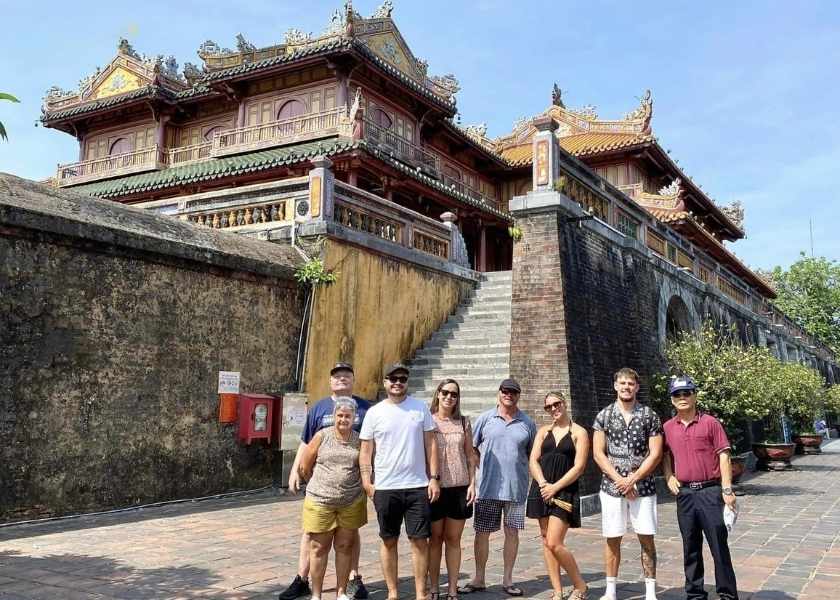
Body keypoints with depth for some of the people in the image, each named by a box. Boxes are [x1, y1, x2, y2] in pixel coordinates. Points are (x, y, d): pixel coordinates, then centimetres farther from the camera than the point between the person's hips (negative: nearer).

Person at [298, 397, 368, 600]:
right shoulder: (322, 436, -3)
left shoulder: (359, 440, 1)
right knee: (319, 548, 7)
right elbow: (304, 467, 4)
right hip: (320, 501, -1)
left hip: (351, 503, 1)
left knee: (345, 547, 9)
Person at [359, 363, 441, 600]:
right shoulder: (374, 412, 2)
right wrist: (367, 482, -4)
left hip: (418, 486, 0)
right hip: (385, 488, 0)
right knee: (389, 541, 9)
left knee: (419, 540, 3)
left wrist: (434, 478, -1)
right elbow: (366, 450, 4)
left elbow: (430, 444, 4)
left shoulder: (420, 408, 3)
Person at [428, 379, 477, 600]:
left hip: (459, 488, 2)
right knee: (435, 538, 7)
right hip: (434, 488, -2)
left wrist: (472, 483, 2)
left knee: (453, 539, 8)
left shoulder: (463, 422, 7)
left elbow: (470, 455, 10)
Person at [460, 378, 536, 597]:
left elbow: (533, 455, 13)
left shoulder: (527, 423, 6)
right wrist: (483, 468, -1)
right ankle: (479, 579, 18)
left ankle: (507, 579, 21)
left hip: (516, 488, 1)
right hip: (488, 487, -1)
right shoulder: (485, 418, 3)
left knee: (512, 532, 8)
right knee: (482, 532, 5)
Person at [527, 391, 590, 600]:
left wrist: (555, 487, -12)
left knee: (554, 543, -12)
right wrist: (543, 484, -11)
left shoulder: (579, 432, -1)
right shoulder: (543, 431, 12)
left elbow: (578, 467, -8)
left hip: (565, 491, -5)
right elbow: (533, 461, 5)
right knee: (546, 541, 5)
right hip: (542, 489, 5)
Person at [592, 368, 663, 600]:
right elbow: (598, 454, 0)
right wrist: (619, 479, -10)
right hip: (611, 486, 1)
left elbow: (655, 454, -4)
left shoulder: (650, 416, 0)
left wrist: (632, 479, -11)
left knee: (646, 538, 3)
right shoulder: (604, 416, 2)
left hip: (643, 487, -1)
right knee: (612, 539, 7)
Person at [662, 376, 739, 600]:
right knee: (690, 547, 12)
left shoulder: (710, 422, -4)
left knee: (719, 545, 2)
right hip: (684, 493, 4)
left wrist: (727, 490, -10)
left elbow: (723, 456, -5)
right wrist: (669, 477, 4)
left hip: (710, 491, -3)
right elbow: (665, 455, 20)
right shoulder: (668, 427, 7)